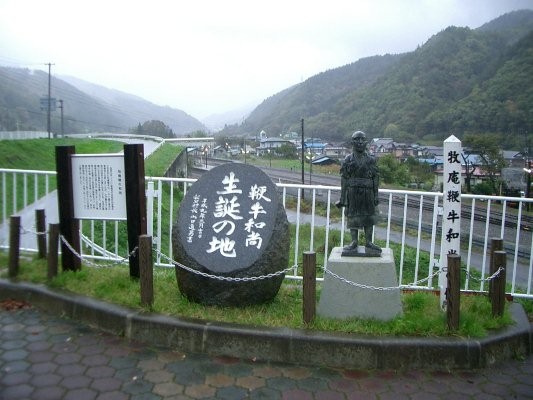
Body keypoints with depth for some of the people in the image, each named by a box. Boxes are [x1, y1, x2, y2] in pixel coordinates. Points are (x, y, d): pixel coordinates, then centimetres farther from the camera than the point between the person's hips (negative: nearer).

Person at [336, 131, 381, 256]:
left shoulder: (371, 159, 5)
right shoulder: (348, 159, 2)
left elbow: (375, 178, 5)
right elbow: (344, 179, 1)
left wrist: (376, 195, 0)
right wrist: (342, 197, -3)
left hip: (367, 193, 1)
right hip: (352, 193, -1)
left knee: (369, 218, 4)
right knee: (353, 218, 3)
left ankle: (369, 243, 13)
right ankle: (354, 243, 11)